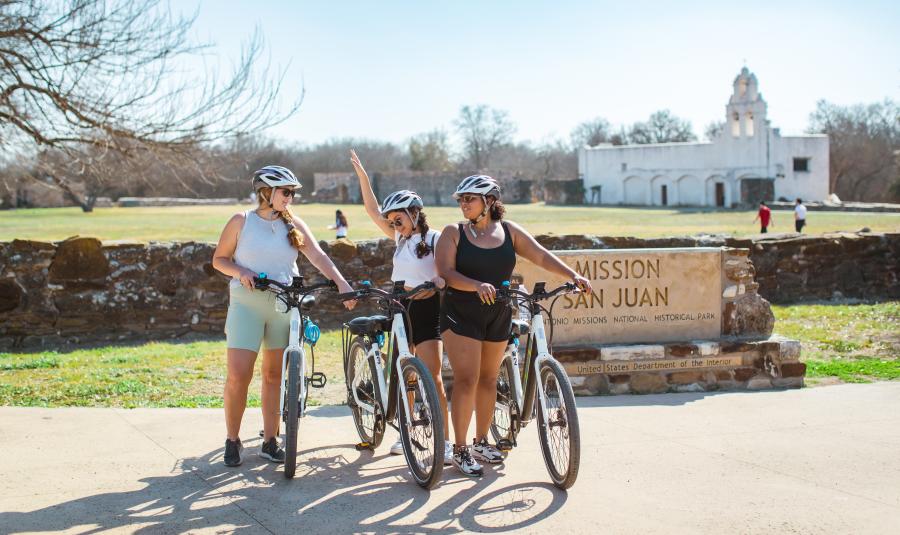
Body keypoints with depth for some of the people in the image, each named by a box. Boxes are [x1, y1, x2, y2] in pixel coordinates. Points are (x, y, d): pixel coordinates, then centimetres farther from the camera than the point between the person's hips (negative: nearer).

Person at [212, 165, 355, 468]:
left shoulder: (294, 225, 6)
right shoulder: (242, 222, 1)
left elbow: (317, 256, -5)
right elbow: (219, 259, 5)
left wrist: (341, 283, -19)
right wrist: (240, 272, -15)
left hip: (284, 305, 3)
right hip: (247, 303, -3)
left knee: (274, 375, 7)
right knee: (238, 375, -9)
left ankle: (270, 441, 15)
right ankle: (232, 440, 7)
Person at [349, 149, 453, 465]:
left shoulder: (434, 239, -5)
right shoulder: (401, 238, 12)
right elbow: (373, 210, 11)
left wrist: (432, 284, -31)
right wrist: (361, 175, 7)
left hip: (426, 310, -6)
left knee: (432, 376, -11)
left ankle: (445, 442, -9)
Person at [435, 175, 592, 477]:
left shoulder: (509, 231, 5)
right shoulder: (453, 233, -3)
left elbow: (541, 256, 0)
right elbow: (446, 273, -14)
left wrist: (573, 275, -15)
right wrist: (477, 285, -31)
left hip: (498, 316, 4)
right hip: (461, 315, -4)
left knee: (488, 379, 12)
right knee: (466, 379, -11)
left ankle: (481, 442, 26)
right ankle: (460, 450, -4)